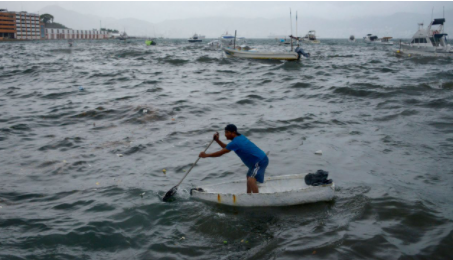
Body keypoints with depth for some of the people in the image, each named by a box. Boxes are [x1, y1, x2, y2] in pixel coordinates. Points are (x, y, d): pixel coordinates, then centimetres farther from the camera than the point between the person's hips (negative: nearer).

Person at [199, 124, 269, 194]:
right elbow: (227, 148, 20)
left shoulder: (235, 142, -21)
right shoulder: (240, 137, 8)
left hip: (260, 162, -11)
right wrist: (217, 140, 10)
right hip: (257, 161, 11)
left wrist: (206, 155, -7)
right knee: (249, 176, 30)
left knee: (251, 180, -27)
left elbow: (220, 153, -17)